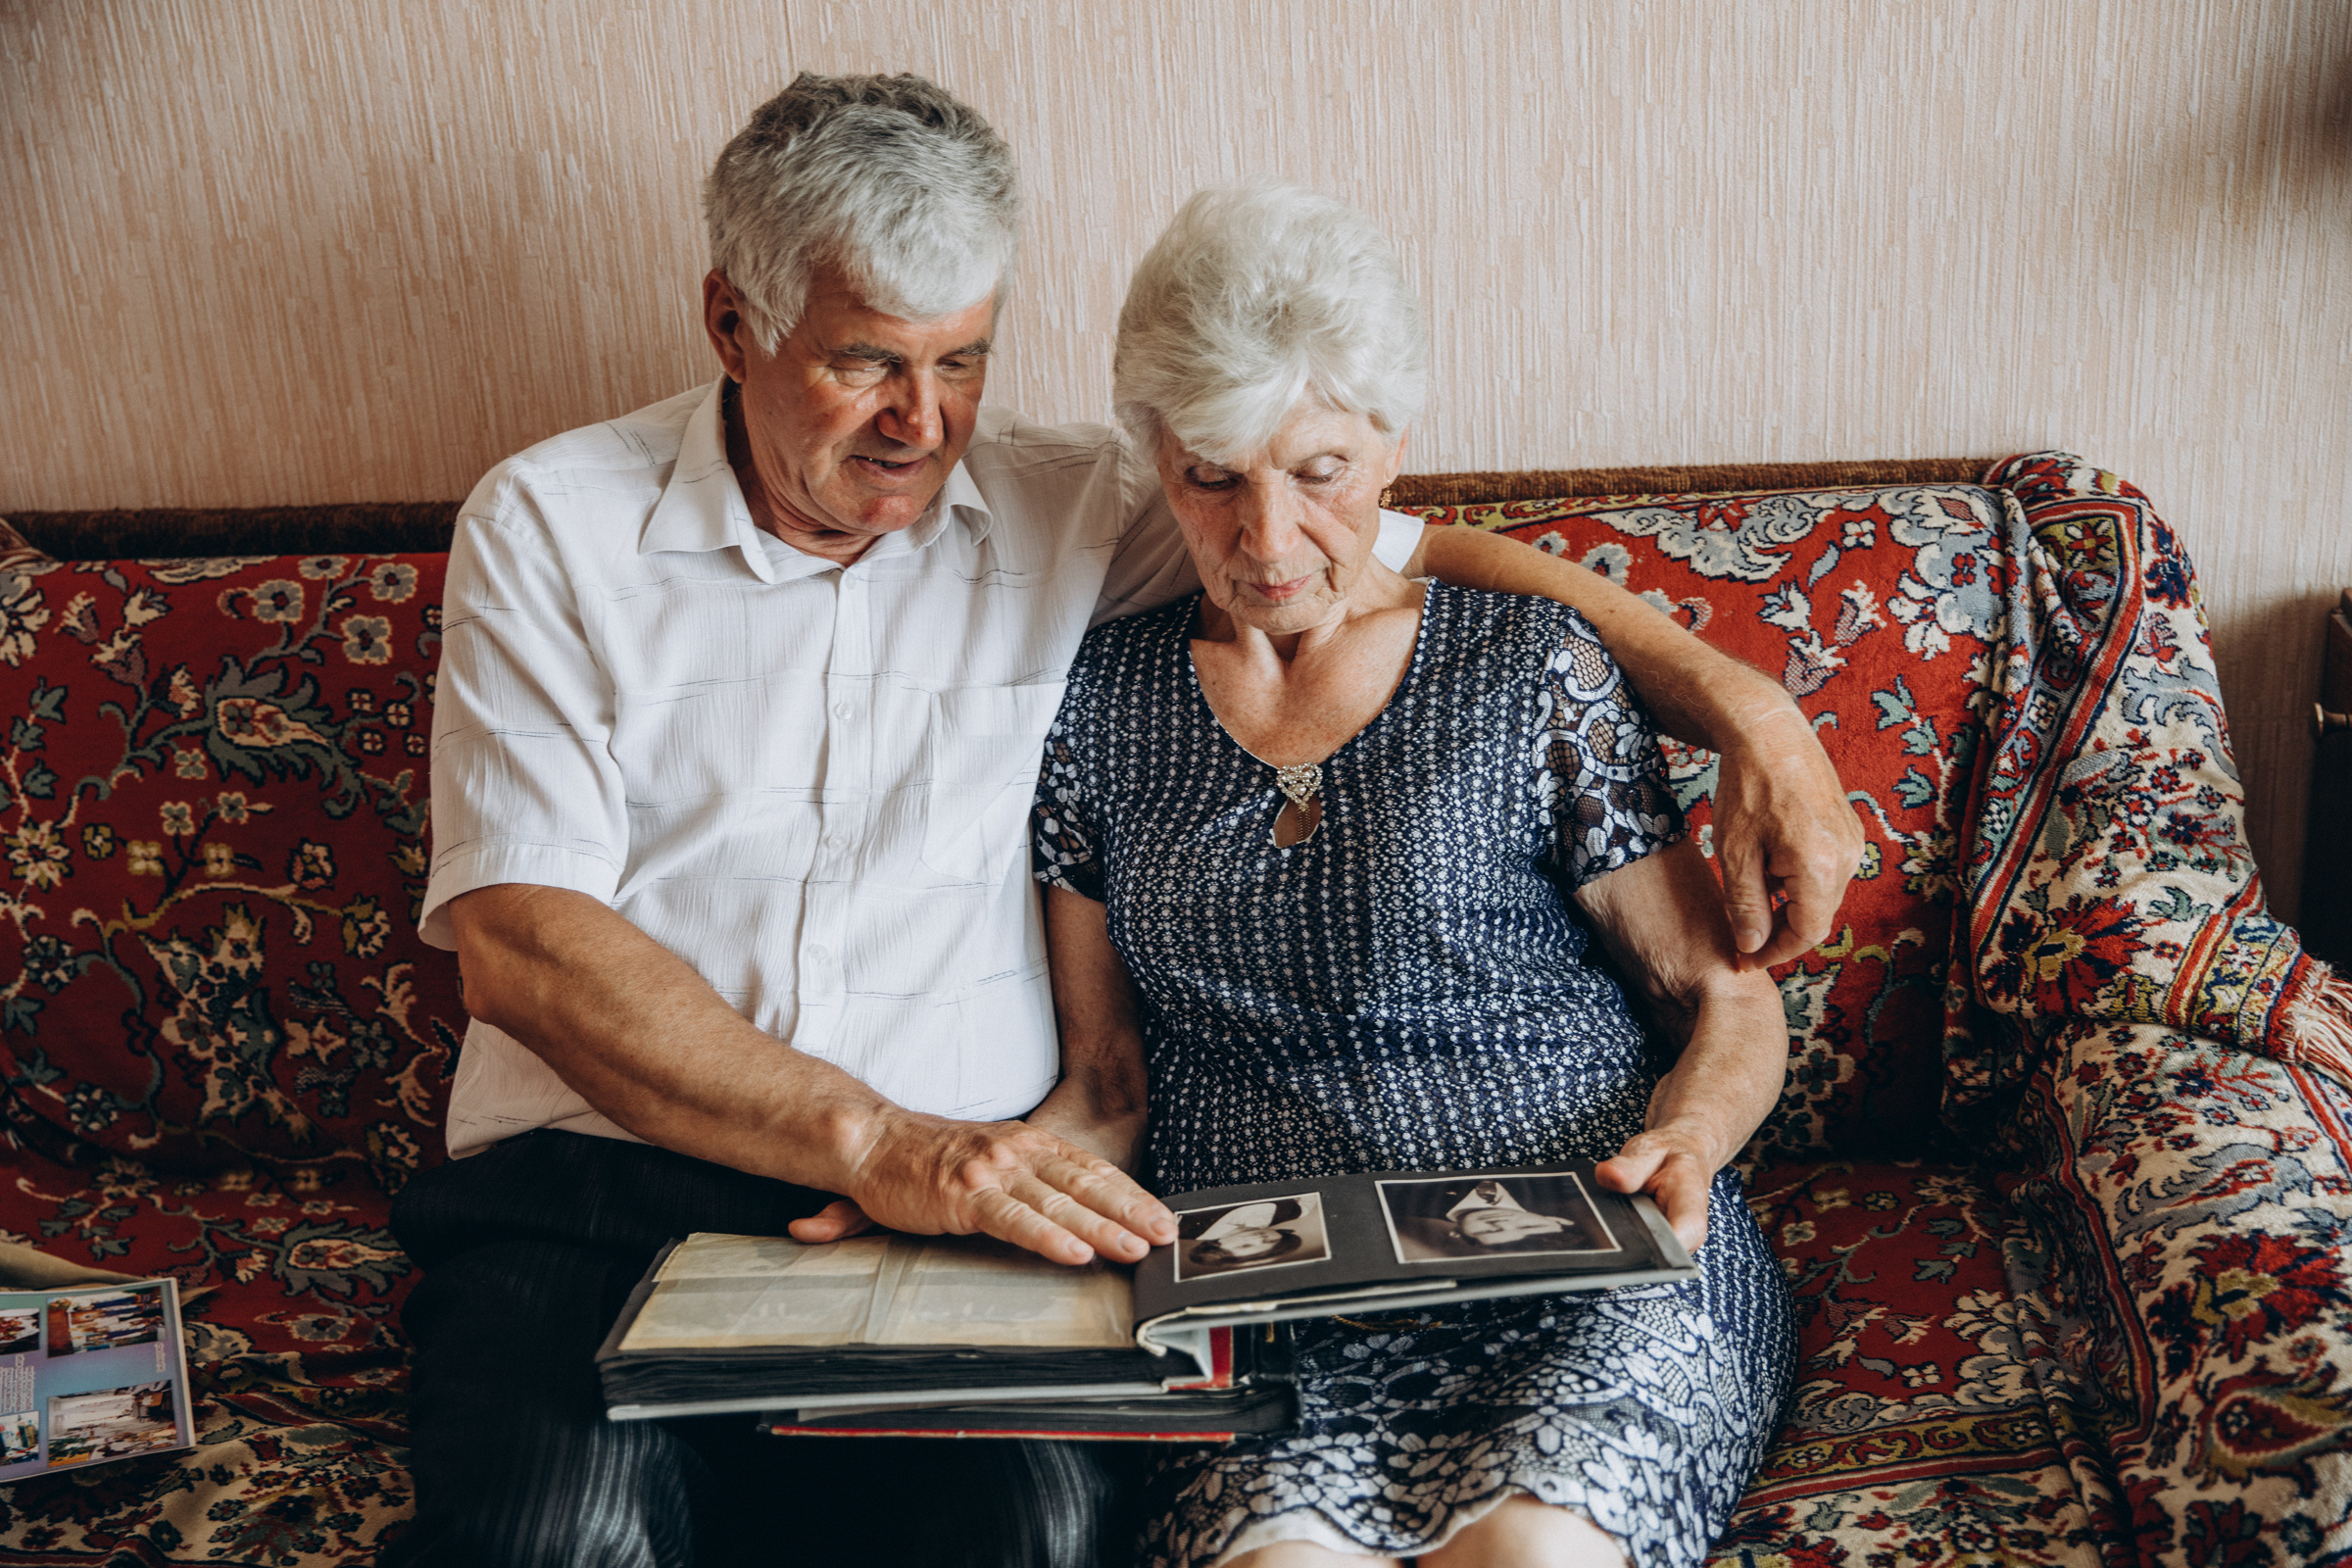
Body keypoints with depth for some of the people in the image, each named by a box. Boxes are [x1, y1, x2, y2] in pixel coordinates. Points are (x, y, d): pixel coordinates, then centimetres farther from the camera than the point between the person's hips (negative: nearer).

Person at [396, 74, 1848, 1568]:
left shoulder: (1071, 507, 10)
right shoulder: (551, 526, 4)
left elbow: (1438, 554, 14)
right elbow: (520, 939, -7)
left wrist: (1737, 699, 1)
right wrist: (874, 1140, -18)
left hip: (970, 1183, 1)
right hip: (597, 1169, 0)